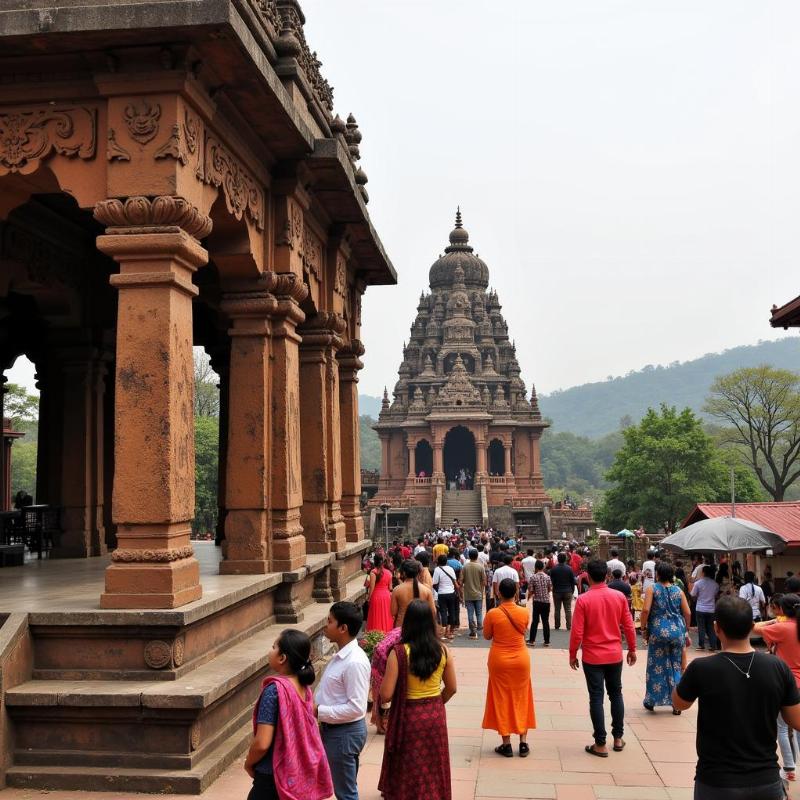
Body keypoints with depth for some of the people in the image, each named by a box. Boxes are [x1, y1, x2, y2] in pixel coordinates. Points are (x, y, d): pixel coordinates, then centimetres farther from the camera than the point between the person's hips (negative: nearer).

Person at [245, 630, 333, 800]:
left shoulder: (274, 690, -21)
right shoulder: (303, 686, 1)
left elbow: (262, 743, -23)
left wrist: (249, 763, -3)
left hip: (275, 777, -7)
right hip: (302, 773, 7)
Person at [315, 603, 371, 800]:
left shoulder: (354, 662, -25)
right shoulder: (341, 656, 4)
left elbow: (356, 707, -27)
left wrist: (319, 712, -22)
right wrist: (315, 705, 2)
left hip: (344, 733, -9)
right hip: (333, 729, 9)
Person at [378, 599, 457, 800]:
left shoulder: (399, 652, -19)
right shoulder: (442, 651, -7)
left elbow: (386, 695, -18)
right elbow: (451, 688, 3)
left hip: (408, 717, -3)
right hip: (435, 716, 3)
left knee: (407, 768, 15)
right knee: (433, 766, 20)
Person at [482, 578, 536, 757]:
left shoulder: (492, 614, -15)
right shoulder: (524, 613, -9)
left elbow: (487, 636, -1)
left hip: (499, 661, -2)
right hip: (521, 660, 2)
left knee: (502, 701, 8)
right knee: (521, 699, 13)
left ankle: (506, 744, 11)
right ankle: (523, 743, 15)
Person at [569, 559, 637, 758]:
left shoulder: (583, 599, -14)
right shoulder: (619, 596, -5)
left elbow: (577, 632, -13)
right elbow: (628, 626, 1)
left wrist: (572, 654, 0)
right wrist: (632, 649, 14)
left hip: (593, 657, -3)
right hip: (615, 654, 3)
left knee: (596, 698, 3)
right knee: (616, 693, 18)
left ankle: (601, 744, 6)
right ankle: (618, 738, 24)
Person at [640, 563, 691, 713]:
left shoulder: (652, 589, -3)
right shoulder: (678, 591, 6)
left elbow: (646, 610, -13)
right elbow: (687, 613, 4)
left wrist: (643, 629, -3)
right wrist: (686, 631, 16)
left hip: (658, 631, -2)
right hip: (677, 631, 2)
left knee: (656, 666, 8)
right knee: (676, 666, 10)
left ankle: (651, 701, 15)